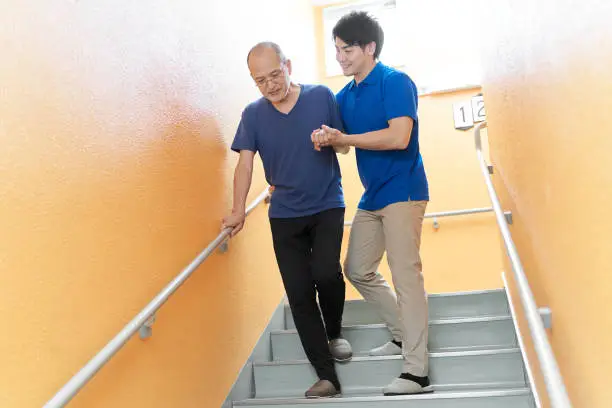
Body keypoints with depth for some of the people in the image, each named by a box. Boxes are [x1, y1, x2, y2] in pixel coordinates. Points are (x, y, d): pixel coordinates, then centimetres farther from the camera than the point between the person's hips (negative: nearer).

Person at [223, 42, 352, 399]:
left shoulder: (322, 97, -5)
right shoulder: (253, 114, 0)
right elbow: (245, 164, -1)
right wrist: (239, 212, -10)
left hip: (327, 206, -2)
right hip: (284, 214, 2)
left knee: (326, 273, -22)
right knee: (299, 294, -3)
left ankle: (334, 332, 13)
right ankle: (327, 377, 8)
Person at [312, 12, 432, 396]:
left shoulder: (396, 82, -11)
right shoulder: (344, 96, 11)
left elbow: (399, 137, -24)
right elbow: (340, 140, 16)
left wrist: (342, 138, -23)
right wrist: (325, 140, -8)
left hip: (402, 192, -8)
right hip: (372, 196, 9)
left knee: (405, 274, -9)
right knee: (358, 270, 13)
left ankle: (417, 372, -3)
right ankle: (405, 334, 29)